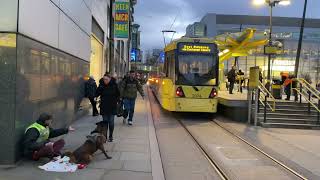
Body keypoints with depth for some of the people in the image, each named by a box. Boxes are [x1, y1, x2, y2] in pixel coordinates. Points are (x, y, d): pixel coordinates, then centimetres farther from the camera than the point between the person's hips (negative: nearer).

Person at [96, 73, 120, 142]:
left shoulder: (114, 85, -5)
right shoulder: (101, 85, -2)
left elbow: (118, 95, 4)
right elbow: (97, 94, 0)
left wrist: (116, 101, -5)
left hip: (112, 107, -1)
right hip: (104, 107, 1)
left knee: (111, 122, 4)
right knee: (105, 121, 7)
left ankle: (110, 136, 16)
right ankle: (104, 136, 14)